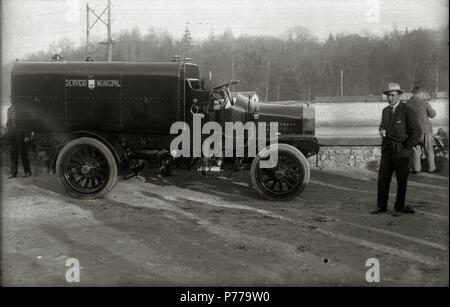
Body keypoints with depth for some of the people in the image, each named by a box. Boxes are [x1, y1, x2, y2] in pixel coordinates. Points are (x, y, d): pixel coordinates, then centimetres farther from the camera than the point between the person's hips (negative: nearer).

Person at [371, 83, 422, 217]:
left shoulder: (408, 111, -11)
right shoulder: (385, 110, 10)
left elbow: (417, 132, -11)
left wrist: (406, 147, -9)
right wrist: (382, 131, 2)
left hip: (401, 151, -6)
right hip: (387, 150, 6)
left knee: (401, 181, 6)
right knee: (382, 178, 6)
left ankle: (399, 207, 18)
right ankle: (381, 206, 17)